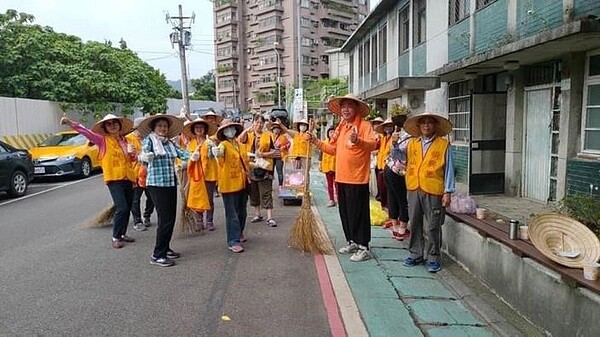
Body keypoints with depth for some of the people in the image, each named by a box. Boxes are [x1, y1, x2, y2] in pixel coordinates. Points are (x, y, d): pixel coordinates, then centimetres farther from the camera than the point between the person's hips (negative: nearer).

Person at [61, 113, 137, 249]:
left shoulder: (124, 140, 14)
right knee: (121, 208, -13)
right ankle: (116, 237, 2)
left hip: (128, 178, 6)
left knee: (127, 208, 10)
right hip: (114, 178, -5)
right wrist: (71, 123, -28)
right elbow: (87, 132, -14)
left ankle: (123, 234, 26)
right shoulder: (103, 140, 0)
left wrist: (133, 154, 3)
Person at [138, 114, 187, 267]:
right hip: (156, 184, -6)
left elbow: (182, 153, -1)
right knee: (165, 219, -10)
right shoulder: (149, 140, -3)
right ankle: (157, 255, -1)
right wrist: (145, 157, -43)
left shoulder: (170, 143, 12)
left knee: (171, 218, 10)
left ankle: (165, 248, 26)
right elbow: (144, 153, -20)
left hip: (171, 183, 6)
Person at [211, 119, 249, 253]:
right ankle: (233, 241, 2)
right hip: (229, 184, -7)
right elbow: (220, 153, -35)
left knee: (242, 211, 19)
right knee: (232, 214, -4)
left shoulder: (239, 145, 12)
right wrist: (217, 154, -56)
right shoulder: (224, 145, -10)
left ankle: (239, 233, 38)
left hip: (242, 183, 7)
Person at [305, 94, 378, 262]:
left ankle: (363, 247, 7)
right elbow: (333, 149, 20)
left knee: (358, 213, -3)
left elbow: (373, 144, -25)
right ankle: (351, 242, 29)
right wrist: (316, 141, 12)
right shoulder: (341, 128, 15)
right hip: (341, 178, 8)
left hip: (357, 178, -8)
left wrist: (357, 141, -43)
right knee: (345, 212, 15)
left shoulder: (364, 125, -9)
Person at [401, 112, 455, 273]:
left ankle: (433, 258, 15)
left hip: (433, 191, -4)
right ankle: (416, 254, 25)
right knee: (415, 224, 11)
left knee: (432, 227, 2)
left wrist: (448, 192, -4)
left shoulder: (443, 144, 0)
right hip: (414, 189, 4)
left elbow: (449, 169, -1)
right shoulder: (412, 143, 10)